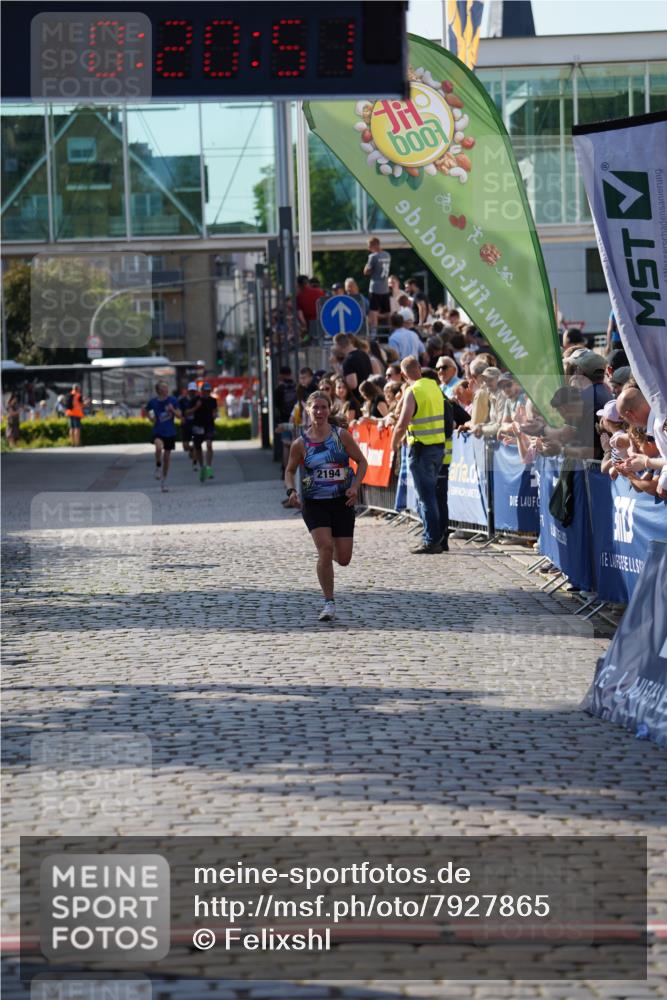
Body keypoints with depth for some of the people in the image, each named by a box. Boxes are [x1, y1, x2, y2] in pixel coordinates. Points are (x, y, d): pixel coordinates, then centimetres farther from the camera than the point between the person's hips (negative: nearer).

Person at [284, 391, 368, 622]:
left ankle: (330, 554, 41)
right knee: (325, 549, -18)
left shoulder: (342, 436, -4)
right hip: (314, 504, -1)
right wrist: (291, 491, -8)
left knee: (343, 559, 2)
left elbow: (362, 462, 3)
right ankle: (329, 603, -9)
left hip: (342, 501, 1)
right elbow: (290, 470, 11)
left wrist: (355, 486, -12)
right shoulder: (301, 444, -3)